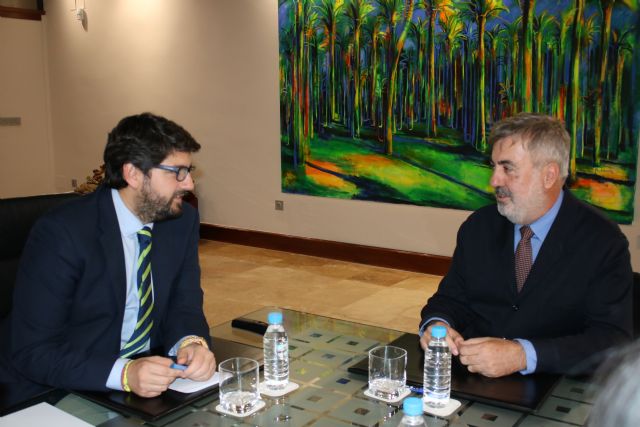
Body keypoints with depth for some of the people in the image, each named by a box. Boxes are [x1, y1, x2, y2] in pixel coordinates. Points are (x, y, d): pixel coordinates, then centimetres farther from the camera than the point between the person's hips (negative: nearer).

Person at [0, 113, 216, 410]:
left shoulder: (183, 220, -4)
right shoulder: (61, 232, -21)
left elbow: (184, 303, 0)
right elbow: (33, 352, -21)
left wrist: (192, 342, -22)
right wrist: (124, 374, -34)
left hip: (147, 373, 5)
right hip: (56, 391, -4)